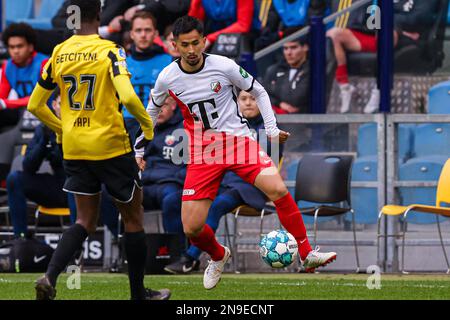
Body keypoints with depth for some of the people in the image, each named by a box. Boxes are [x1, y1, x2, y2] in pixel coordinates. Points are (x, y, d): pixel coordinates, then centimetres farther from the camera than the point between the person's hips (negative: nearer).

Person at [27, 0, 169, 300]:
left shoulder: (59, 53, 2)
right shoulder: (110, 51, -13)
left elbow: (35, 105, 7)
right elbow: (127, 96, -25)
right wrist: (147, 123, -7)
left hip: (74, 149, 5)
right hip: (111, 146, -5)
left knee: (86, 220, 13)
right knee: (133, 217, 12)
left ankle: (50, 276, -11)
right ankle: (139, 293, 19)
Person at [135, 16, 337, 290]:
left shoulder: (224, 66, -12)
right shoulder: (167, 78, -6)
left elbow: (259, 91, 5)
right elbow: (152, 110, 15)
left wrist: (272, 129, 0)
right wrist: (139, 151, 18)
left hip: (238, 141, -2)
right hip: (202, 153, 2)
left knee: (278, 189, -26)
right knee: (192, 229, -6)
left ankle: (307, 255, -12)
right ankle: (218, 257, 30)